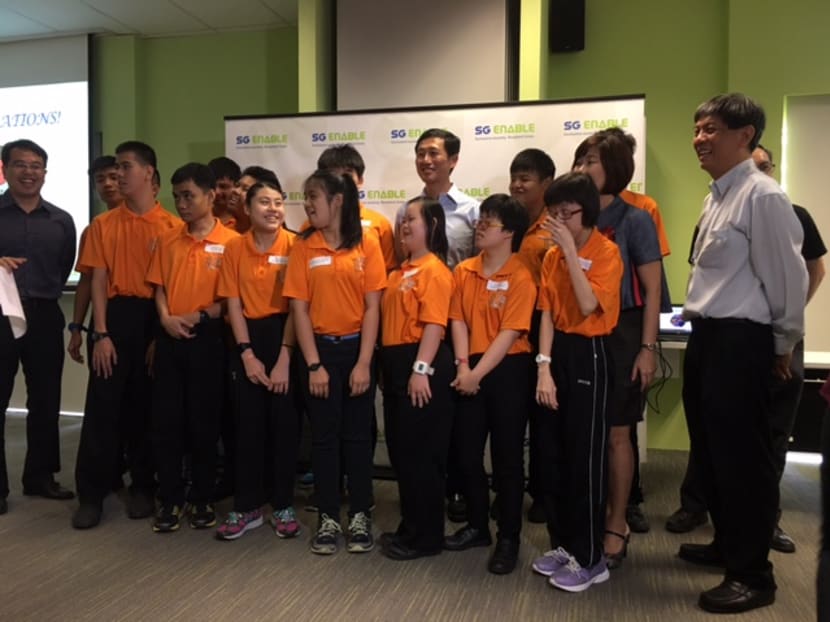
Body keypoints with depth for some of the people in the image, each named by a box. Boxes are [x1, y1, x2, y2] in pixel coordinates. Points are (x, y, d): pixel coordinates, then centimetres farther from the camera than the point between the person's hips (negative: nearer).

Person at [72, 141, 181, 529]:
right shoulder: (103, 224, 7)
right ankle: (91, 495, 11)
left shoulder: (172, 226, 2)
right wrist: (100, 333, -8)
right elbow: (98, 281, 1)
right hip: (114, 318, 1)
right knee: (102, 407, 0)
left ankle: (143, 488, 22)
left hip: (155, 320, -1)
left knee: (146, 407, 8)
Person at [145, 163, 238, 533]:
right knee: (166, 421, 5)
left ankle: (202, 499, 20)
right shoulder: (167, 241, 9)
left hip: (207, 340, -3)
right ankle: (170, 499, 18)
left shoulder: (231, 242, -5)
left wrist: (198, 317, -13)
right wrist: (166, 319, -7)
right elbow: (159, 288, 10)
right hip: (170, 339, 4)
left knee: (203, 422, 6)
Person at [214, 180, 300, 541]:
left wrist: (284, 357, -12)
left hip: (285, 335, -2)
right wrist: (246, 353, -7)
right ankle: (246, 507, 19)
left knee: (284, 423, 4)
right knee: (248, 423, 7)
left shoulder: (294, 245, -6)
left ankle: (283, 506, 18)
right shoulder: (234, 248, 2)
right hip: (248, 339, 2)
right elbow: (233, 304, 1)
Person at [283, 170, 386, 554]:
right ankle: (328, 518, 20)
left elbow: (372, 307, -4)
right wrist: (313, 364, -8)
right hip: (319, 349, 1)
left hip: (356, 348, -1)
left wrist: (364, 363, -10)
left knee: (357, 434, 7)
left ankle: (360, 516, 21)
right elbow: (299, 309, -2)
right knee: (324, 436, 7)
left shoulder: (366, 245, -2)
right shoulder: (304, 247, 0)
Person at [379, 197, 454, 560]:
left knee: (421, 452, -1)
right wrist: (388, 364, 15)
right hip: (395, 363, 10)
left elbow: (434, 325, -18)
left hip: (420, 364, -10)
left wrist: (420, 369, -23)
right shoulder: (401, 271, 17)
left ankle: (426, 536, 12)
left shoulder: (434, 271, -11)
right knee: (401, 449, 15)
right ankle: (411, 527, 28)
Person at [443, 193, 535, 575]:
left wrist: (478, 373, -17)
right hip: (470, 371, 5)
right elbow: (458, 321, 3)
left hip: (507, 370, -5)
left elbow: (510, 334, -14)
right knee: (467, 451, 11)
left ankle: (508, 537, 18)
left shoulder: (520, 278, -10)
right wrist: (462, 366, -9)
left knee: (506, 456, 4)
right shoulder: (463, 271, 6)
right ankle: (477, 525, 30)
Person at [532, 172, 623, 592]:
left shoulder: (606, 252, -10)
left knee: (586, 458, -1)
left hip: (590, 355, -6)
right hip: (559, 352, 7)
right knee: (554, 455, 12)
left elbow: (588, 306, -23)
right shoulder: (552, 255, 9)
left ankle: (590, 559, 13)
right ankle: (562, 544, 27)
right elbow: (547, 315, 4)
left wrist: (571, 251, -20)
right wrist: (543, 367, -5)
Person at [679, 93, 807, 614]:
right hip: (706, 337, 10)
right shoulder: (717, 196, 14)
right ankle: (728, 543, 38)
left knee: (741, 456, 1)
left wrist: (784, 343, -3)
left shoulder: (763, 196, -15)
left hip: (740, 341, -10)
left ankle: (754, 574, 18)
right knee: (709, 449, 19)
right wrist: (704, 334, 17)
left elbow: (787, 275, -13)